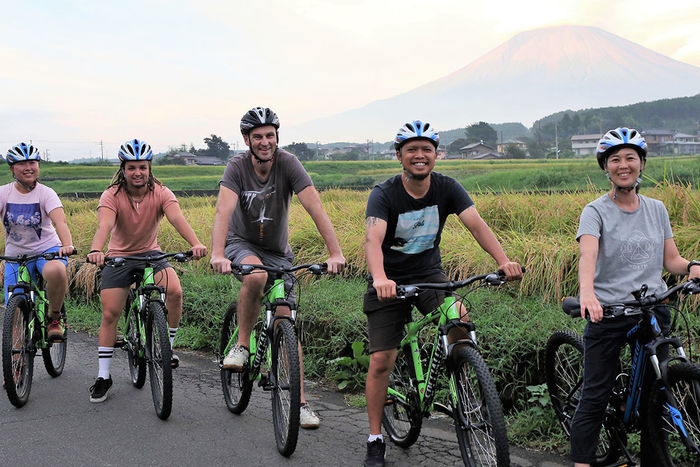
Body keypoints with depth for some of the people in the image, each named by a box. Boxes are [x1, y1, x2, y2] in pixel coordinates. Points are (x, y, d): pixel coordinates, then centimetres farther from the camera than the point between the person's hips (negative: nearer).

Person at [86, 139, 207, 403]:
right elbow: (104, 226, -35)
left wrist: (196, 244, -50)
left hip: (151, 254, 1)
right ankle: (103, 377, 8)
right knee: (110, 314, -6)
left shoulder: (160, 193, -14)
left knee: (175, 291, -25)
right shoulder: (112, 195, -18)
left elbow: (177, 218, -31)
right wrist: (96, 251, -57)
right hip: (118, 257, -1)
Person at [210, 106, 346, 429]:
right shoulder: (237, 166, -20)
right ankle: (242, 344, -15)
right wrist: (217, 254, -50)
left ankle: (300, 402, 4)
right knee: (255, 275, -37)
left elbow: (315, 207, -27)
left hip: (277, 251, 2)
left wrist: (335, 253, -38)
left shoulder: (288, 163, -19)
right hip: (242, 243, -1)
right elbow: (224, 210, -34)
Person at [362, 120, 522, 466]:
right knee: (381, 361, -7)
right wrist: (380, 279, -54)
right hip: (389, 282, -2)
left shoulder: (447, 188, -10)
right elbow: (373, 239, -34)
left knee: (460, 320, -27)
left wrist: (503, 260, -39)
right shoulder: (383, 194, -19)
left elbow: (476, 224, -21)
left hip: (430, 274, 2)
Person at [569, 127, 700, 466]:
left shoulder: (656, 209, 11)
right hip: (607, 312, -4)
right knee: (595, 398, -3)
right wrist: (586, 291, -41)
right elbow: (587, 253, -22)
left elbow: (671, 259, 11)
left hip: (653, 311, 4)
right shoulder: (596, 212, -4)